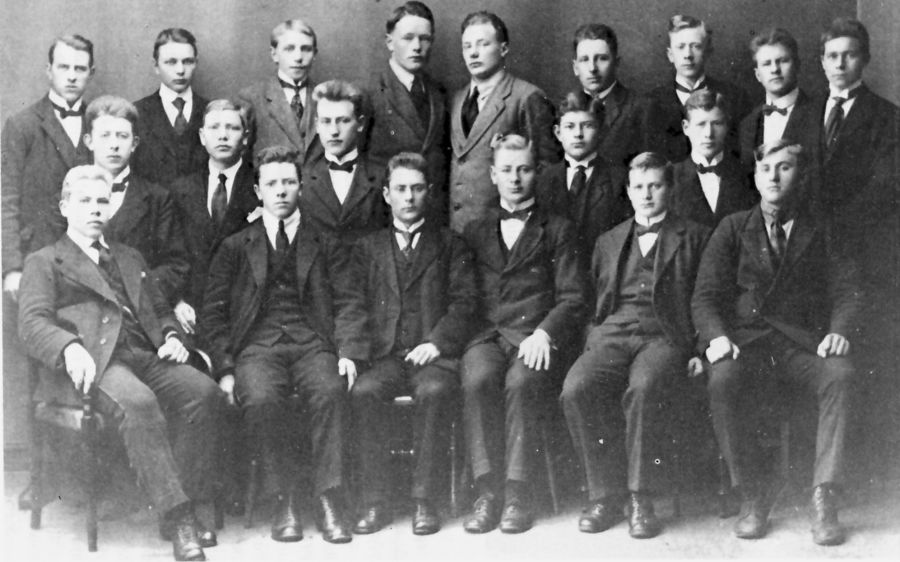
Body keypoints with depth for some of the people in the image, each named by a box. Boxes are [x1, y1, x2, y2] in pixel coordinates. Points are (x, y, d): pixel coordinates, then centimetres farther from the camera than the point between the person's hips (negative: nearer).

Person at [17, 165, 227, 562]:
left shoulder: (131, 258, 34)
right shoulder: (44, 262, 17)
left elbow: (160, 309, 33)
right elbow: (32, 323, 2)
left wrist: (171, 336, 8)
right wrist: (69, 346, -20)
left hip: (147, 355, 5)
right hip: (94, 361, -5)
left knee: (205, 393, -26)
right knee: (138, 403, -37)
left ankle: (186, 508, -22)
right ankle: (177, 518, -36)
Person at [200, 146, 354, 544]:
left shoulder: (323, 244, 19)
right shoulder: (235, 247, 17)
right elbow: (212, 314, 10)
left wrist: (345, 352, -5)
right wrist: (225, 368, -5)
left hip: (311, 344, 1)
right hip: (257, 346, 0)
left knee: (330, 390, -33)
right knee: (261, 398, -34)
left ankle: (329, 501, -28)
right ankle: (284, 500, -20)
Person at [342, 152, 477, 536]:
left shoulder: (450, 245, 14)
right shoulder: (368, 248, 19)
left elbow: (464, 303, 4)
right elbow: (355, 306, 9)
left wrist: (436, 343, -12)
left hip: (433, 354, -2)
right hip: (383, 355, 2)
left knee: (435, 392, -34)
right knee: (364, 392, -30)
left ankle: (424, 500, -24)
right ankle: (375, 502, -21)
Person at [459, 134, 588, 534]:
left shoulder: (558, 231, 16)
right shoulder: (474, 233, 24)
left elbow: (573, 298, 5)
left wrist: (544, 333, -12)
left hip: (534, 339, -2)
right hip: (485, 335, 2)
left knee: (521, 381, -34)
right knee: (478, 379, -31)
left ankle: (516, 492, -29)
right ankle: (488, 491, -29)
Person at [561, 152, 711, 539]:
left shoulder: (695, 237, 15)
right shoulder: (609, 242, 26)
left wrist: (701, 348, -4)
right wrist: (593, 340, 7)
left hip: (664, 337, -3)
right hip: (611, 335, 3)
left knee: (643, 388, -37)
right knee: (575, 388, -29)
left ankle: (639, 498, -25)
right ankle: (605, 495, -18)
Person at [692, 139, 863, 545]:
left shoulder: (821, 231, 17)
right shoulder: (733, 229, 15)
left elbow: (847, 291, 6)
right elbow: (705, 296, 6)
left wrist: (840, 330, -17)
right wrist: (717, 337, -16)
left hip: (804, 344, 0)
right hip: (746, 342, 0)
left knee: (840, 374, -33)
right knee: (723, 381, -33)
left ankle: (824, 497, -28)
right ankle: (753, 494, -18)